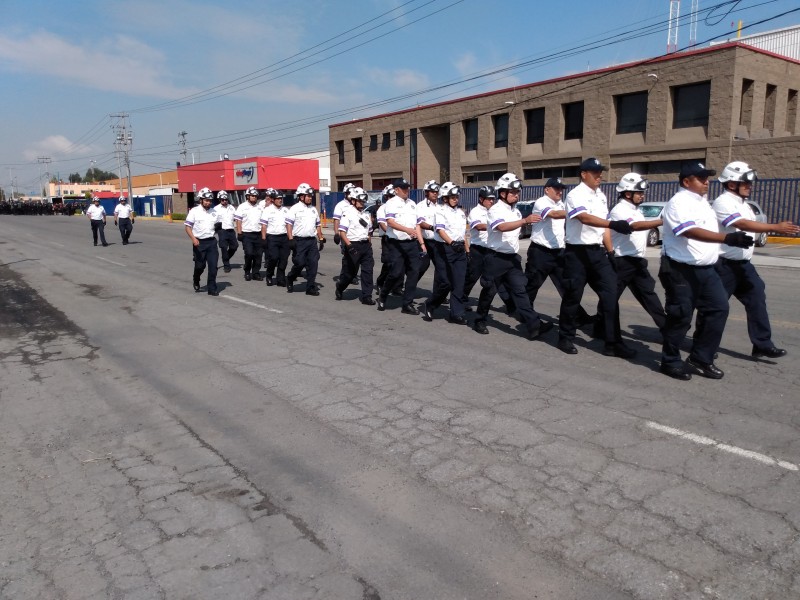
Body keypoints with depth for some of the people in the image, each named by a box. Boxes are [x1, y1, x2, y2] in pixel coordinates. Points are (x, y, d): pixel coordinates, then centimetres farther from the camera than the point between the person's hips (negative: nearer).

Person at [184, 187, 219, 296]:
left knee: (213, 265, -3)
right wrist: (193, 239, -21)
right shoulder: (194, 211, -4)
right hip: (199, 242, -3)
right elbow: (187, 226, -7)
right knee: (200, 265, 6)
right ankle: (196, 281, 36)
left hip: (211, 241, 3)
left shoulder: (213, 212, 10)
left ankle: (212, 288, 3)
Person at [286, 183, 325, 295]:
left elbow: (318, 225, 20)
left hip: (312, 240, 5)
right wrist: (291, 239, -17)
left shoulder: (313, 209, 15)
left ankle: (311, 288, 6)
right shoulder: (295, 209, -3)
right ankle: (289, 279, 23)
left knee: (313, 264, 1)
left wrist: (321, 239, 14)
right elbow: (289, 224, -9)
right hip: (299, 241, -5)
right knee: (299, 263, -5)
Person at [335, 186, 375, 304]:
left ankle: (366, 296, 3)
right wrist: (349, 245, -26)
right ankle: (339, 288, 32)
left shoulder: (366, 214, 13)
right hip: (353, 245, -6)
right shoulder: (348, 213, -7)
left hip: (365, 245, 6)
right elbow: (342, 232, -15)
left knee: (368, 270, -2)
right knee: (350, 272, 5)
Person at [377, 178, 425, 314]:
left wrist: (422, 243, 12)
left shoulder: (412, 203, 16)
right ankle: (382, 295, 16)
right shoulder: (392, 203, -5)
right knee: (397, 273, -10)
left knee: (414, 272, 2)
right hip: (396, 243, -6)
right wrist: (407, 230, -36)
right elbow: (390, 221, -21)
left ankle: (408, 304, 11)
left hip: (412, 243, 6)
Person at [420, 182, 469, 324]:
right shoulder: (441, 211, -6)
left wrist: (468, 250, 16)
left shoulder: (461, 213, 16)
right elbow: (440, 230, -21)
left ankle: (456, 314, 5)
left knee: (459, 283, 1)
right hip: (444, 248, -6)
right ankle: (429, 306, 16)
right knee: (444, 282, -6)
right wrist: (451, 243, -37)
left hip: (459, 249, 6)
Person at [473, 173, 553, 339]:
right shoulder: (495, 210, -13)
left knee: (519, 290, -4)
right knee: (489, 291, 5)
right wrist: (525, 220, -43)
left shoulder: (516, 211, 12)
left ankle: (533, 326, -12)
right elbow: (502, 227, -33)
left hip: (512, 258, 6)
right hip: (496, 258, -6)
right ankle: (479, 321, 24)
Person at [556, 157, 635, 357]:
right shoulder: (576, 195, -11)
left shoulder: (601, 196, 15)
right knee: (573, 296, 1)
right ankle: (566, 338, 17)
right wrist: (614, 224, -39)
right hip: (577, 252, -7)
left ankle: (612, 343, 4)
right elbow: (585, 218, -28)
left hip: (597, 251, 7)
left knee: (610, 294, 0)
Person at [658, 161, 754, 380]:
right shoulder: (679, 203, -14)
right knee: (680, 317, -3)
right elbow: (691, 232, -28)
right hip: (681, 270, -9)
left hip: (706, 269, 9)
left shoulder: (703, 202, 15)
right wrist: (727, 238, -35)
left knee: (718, 309, 6)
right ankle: (670, 361, 13)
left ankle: (700, 359, 15)